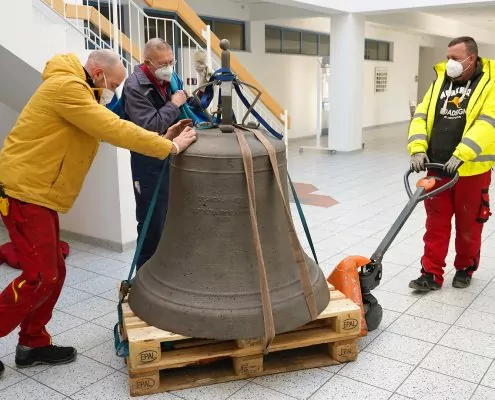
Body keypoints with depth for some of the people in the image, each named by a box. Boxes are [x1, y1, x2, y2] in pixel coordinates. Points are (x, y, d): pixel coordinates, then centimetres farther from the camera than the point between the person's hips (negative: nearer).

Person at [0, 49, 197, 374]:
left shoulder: (79, 93, 18)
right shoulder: (67, 86, -16)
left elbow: (111, 129, 13)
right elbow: (115, 131, -23)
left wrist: (162, 139, 2)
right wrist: (170, 147, -18)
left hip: (37, 192, 10)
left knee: (53, 273, 12)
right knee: (40, 277, -8)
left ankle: (34, 344, 24)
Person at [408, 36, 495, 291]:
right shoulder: (440, 82, 9)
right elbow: (421, 117, 4)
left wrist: (460, 155, -29)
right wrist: (418, 149, -11)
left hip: (471, 171, -4)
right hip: (437, 168, 4)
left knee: (468, 225, 11)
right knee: (436, 224, 7)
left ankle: (465, 268, 30)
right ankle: (431, 274, 15)